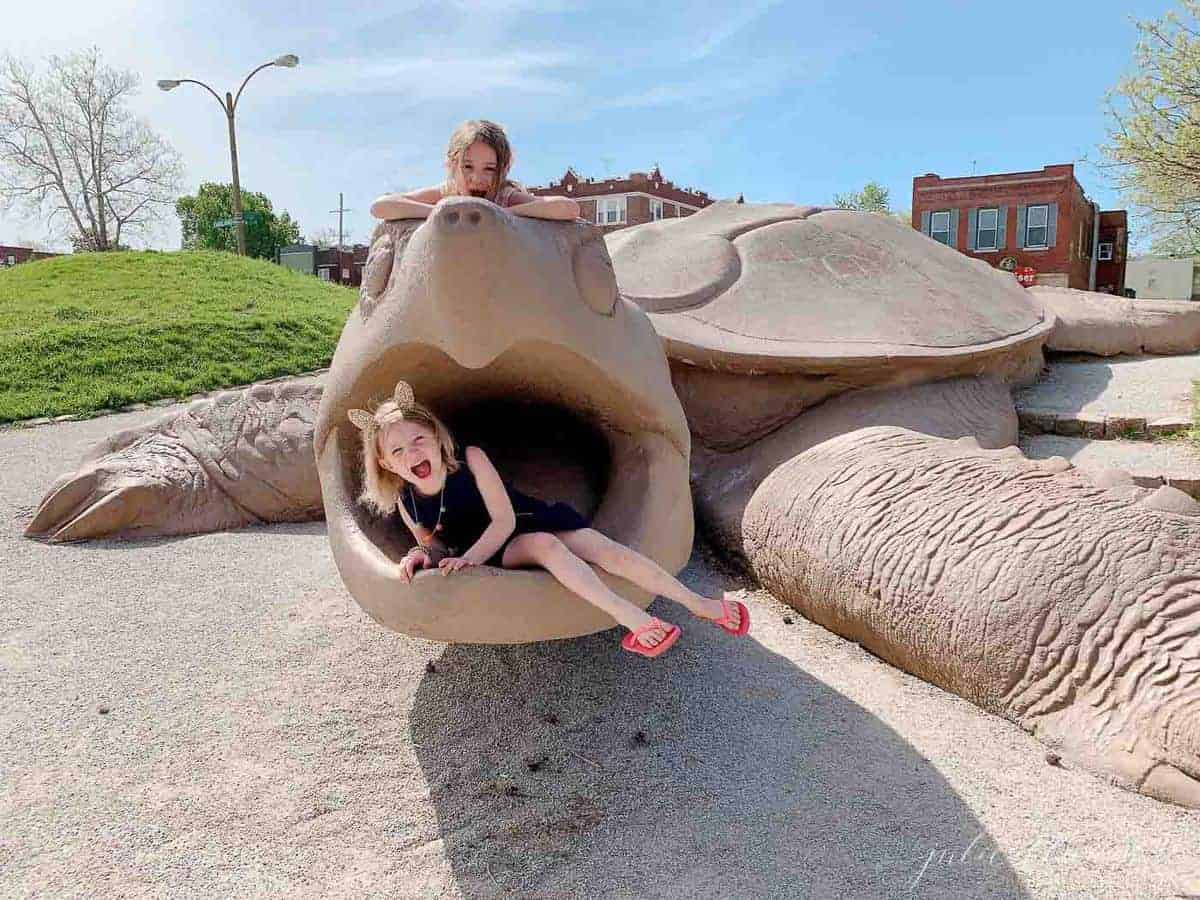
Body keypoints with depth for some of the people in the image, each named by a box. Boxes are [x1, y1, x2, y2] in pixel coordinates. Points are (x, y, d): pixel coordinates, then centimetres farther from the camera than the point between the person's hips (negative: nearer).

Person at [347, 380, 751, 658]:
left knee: (607, 550, -18)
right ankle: (631, 618, -39)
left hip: (532, 517, 0)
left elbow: (504, 520, -19)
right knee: (544, 545, -34)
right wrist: (420, 554, -19)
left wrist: (468, 559, -31)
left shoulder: (470, 458, -18)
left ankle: (698, 603, -11)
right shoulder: (407, 505, -10)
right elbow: (437, 546, 5)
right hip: (498, 554, 0)